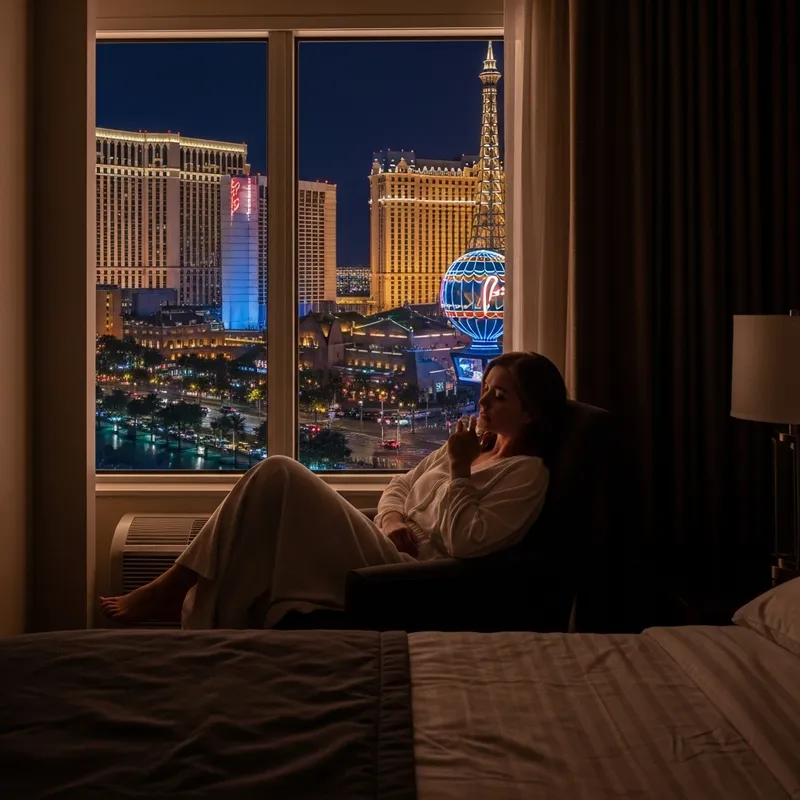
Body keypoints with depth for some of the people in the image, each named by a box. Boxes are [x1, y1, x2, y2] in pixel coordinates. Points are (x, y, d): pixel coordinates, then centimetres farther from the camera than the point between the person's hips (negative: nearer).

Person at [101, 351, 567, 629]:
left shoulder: (526, 474, -4)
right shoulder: (470, 449, 22)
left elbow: (467, 541, -17)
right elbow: (399, 486, 24)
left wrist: (460, 471, -11)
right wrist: (392, 517, 3)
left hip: (402, 572, -9)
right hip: (381, 548, 9)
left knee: (278, 475, -19)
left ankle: (175, 588, -13)